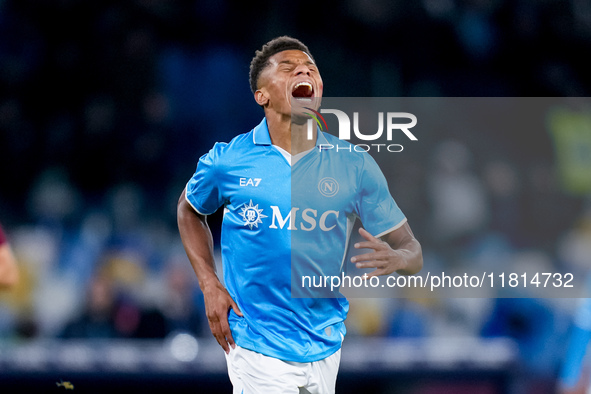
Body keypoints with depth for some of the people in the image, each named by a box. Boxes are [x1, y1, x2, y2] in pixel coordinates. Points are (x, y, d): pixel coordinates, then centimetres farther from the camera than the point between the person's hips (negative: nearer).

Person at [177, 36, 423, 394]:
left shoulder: (354, 165, -1)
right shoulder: (228, 160, -4)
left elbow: (412, 251, 2)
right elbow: (190, 210, 17)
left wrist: (395, 260, -23)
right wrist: (209, 285, 4)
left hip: (325, 347, 2)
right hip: (258, 348, -2)